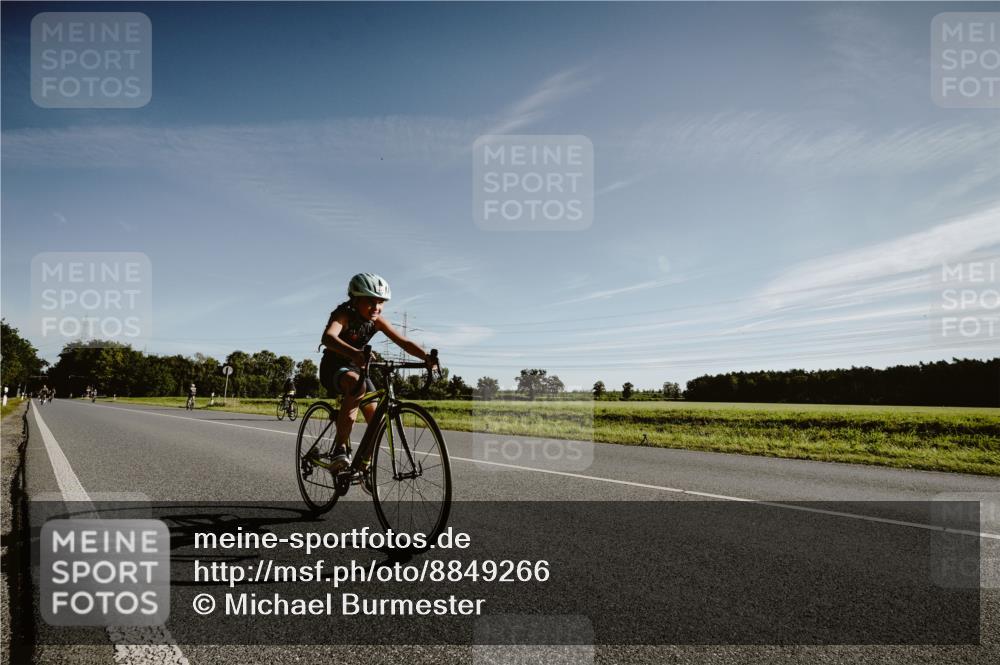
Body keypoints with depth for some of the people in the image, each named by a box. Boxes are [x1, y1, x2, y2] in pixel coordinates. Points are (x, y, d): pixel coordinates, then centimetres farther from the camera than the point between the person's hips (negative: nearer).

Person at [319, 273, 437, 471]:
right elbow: (328, 337, -46)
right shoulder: (344, 315, -25)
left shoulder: (377, 321, -10)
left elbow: (403, 342, -16)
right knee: (356, 384, -40)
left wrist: (425, 356, -36)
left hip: (356, 367, 6)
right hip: (333, 367, -6)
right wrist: (354, 353, -65)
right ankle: (340, 448, -35)